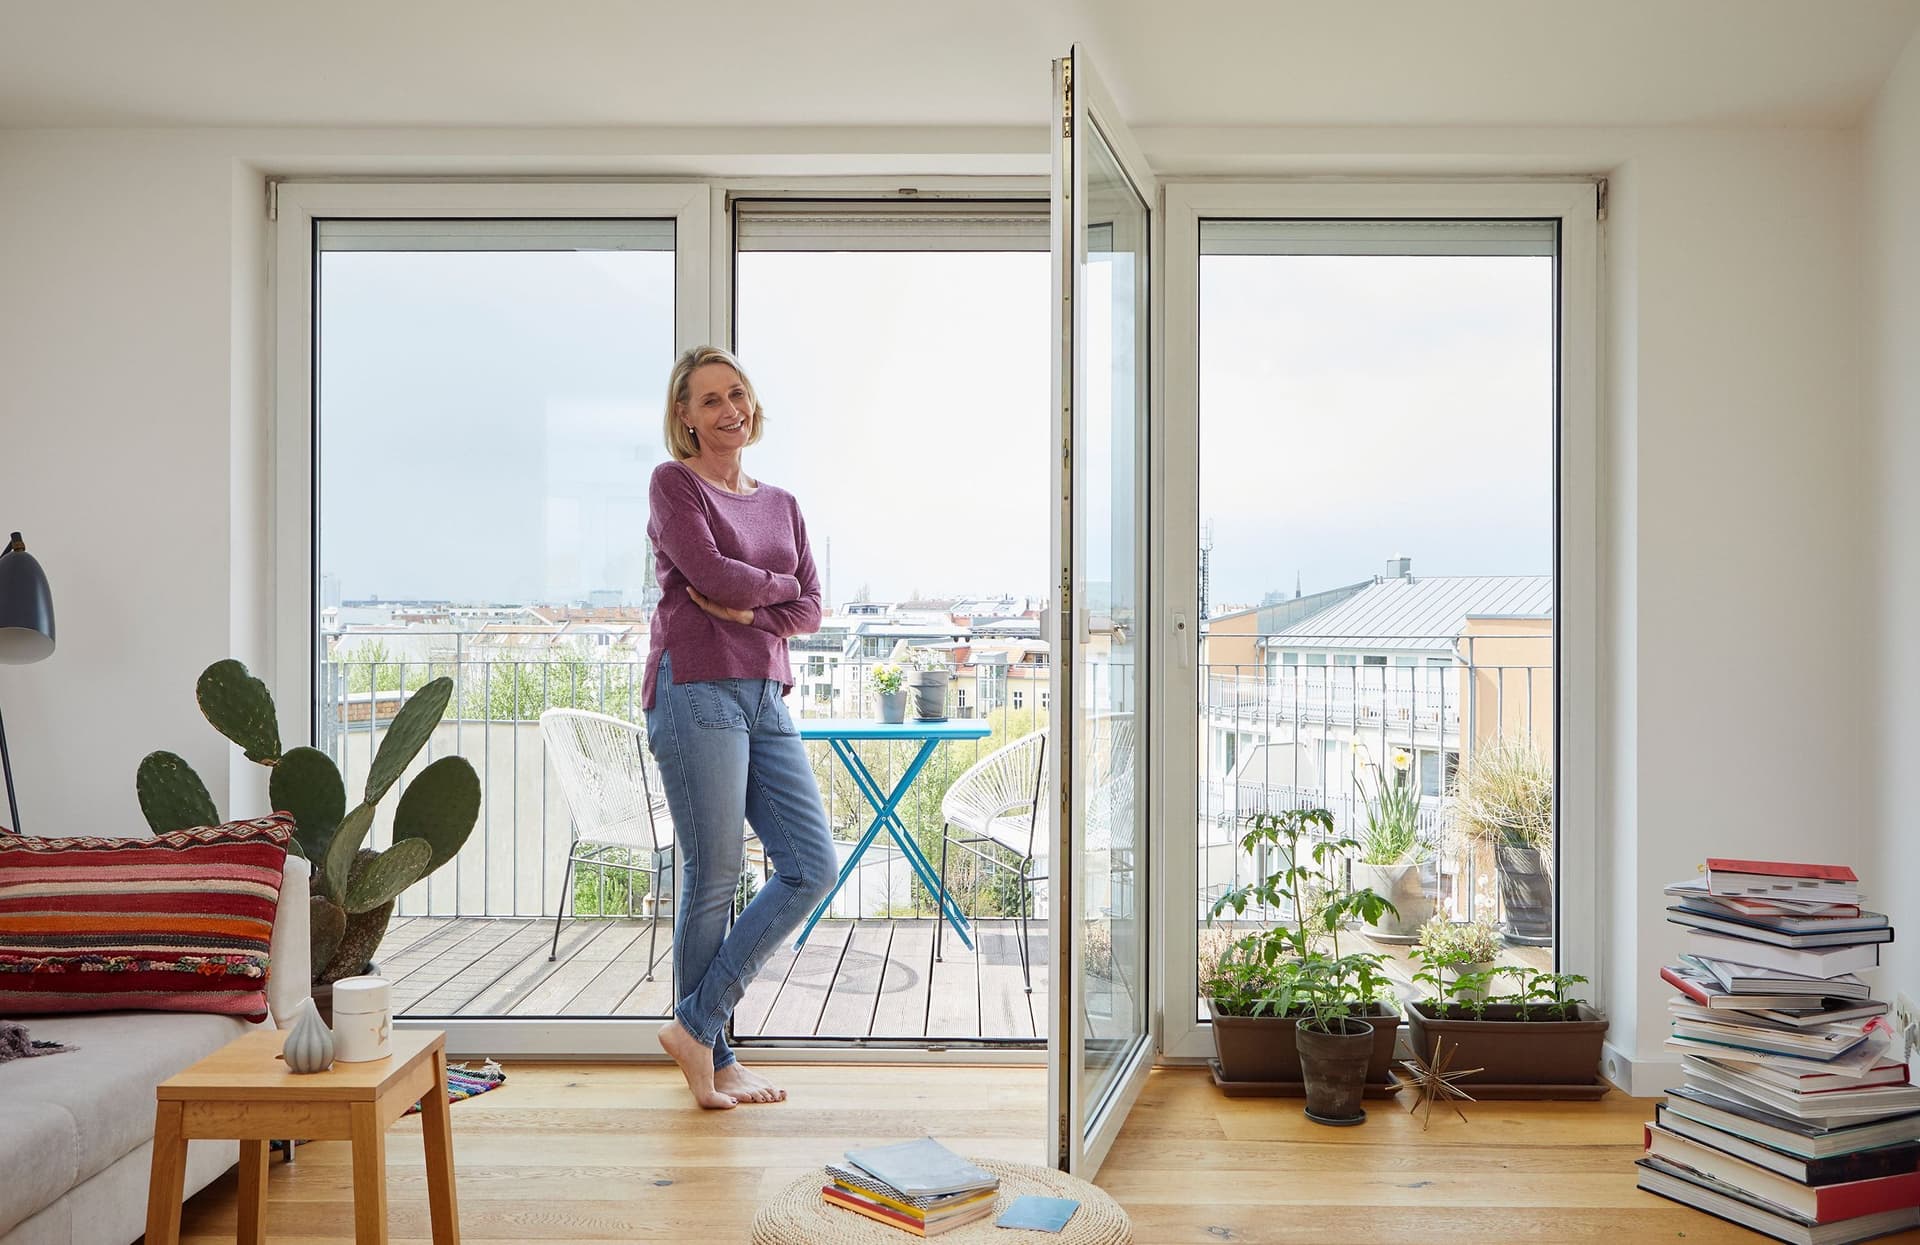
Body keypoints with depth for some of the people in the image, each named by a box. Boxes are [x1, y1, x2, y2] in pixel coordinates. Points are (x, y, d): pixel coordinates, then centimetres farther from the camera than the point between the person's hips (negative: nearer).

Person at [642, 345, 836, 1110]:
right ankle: (710, 1054, 15)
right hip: (697, 690, -7)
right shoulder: (673, 483, 3)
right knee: (714, 876, -2)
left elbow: (810, 610, 10)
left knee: (813, 867, 1)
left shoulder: (781, 504, 19)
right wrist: (779, 584, 3)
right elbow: (711, 573, -12)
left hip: (765, 696, 7)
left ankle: (697, 1023, 11)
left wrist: (749, 611, -7)